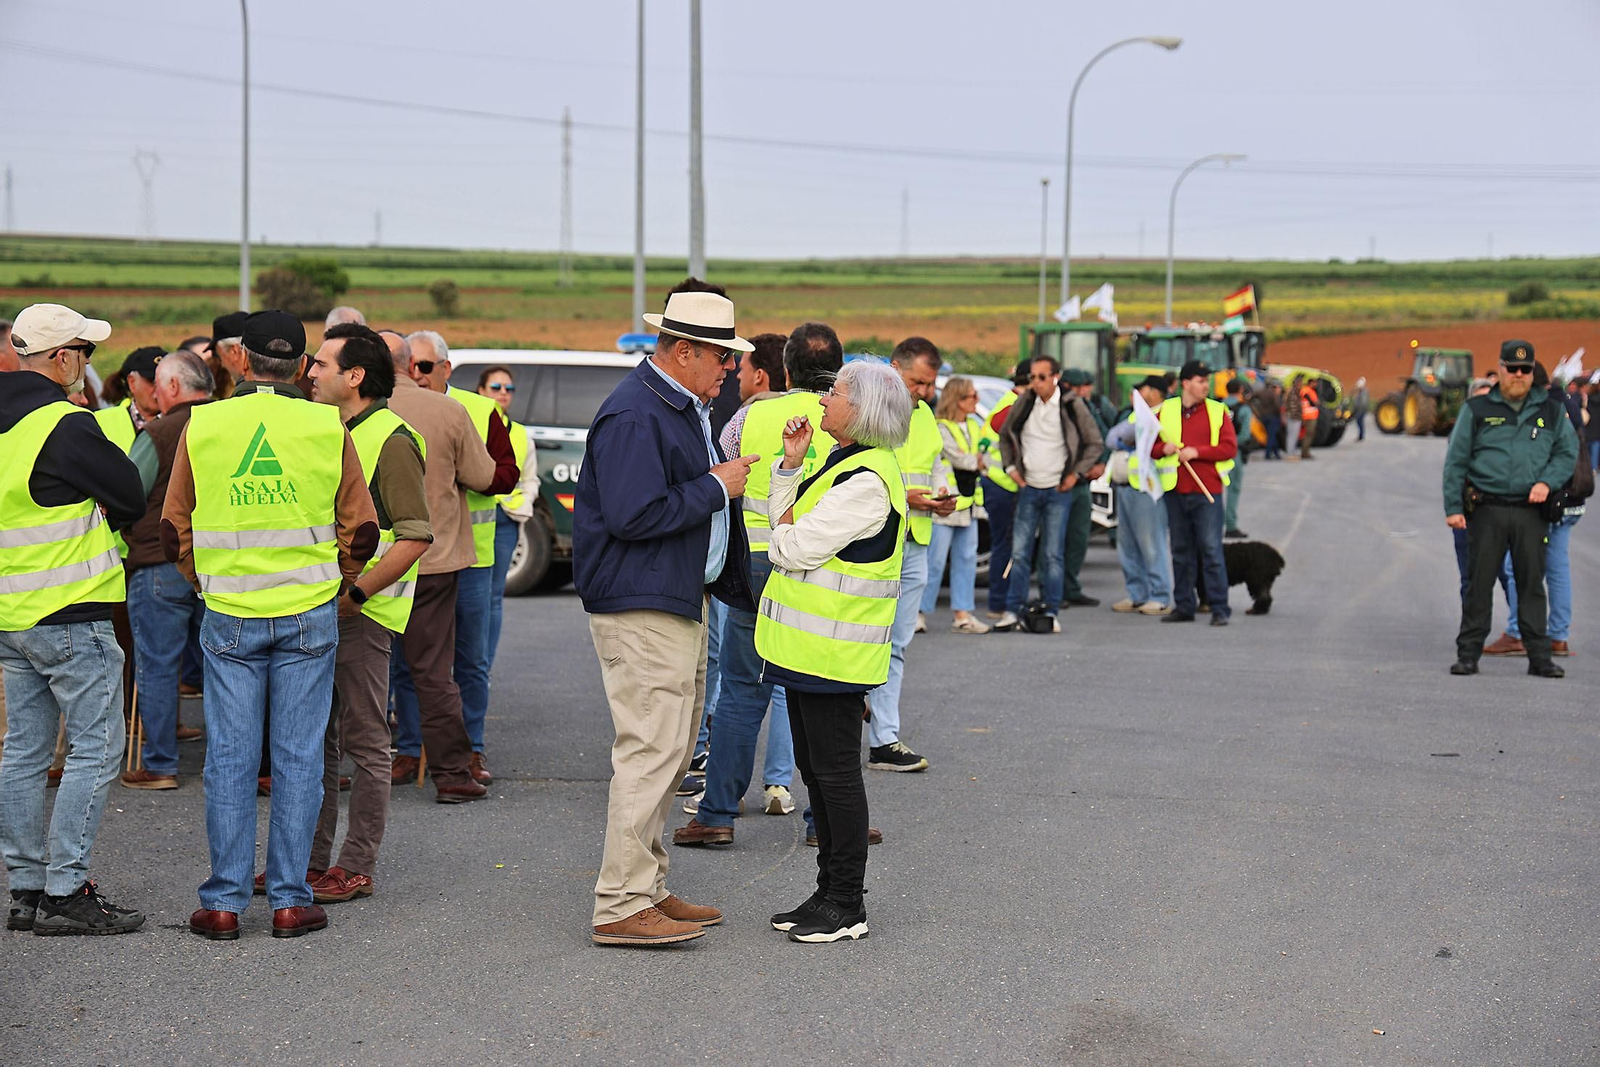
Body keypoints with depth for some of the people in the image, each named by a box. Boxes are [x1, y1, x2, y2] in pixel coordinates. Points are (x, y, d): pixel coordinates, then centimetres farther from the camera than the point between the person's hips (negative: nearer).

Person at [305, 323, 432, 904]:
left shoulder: (391, 440, -13)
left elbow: (416, 537, -19)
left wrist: (355, 593, -20)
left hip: (363, 611, -9)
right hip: (317, 609, 9)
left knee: (365, 741, -2)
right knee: (316, 737, 13)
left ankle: (356, 867, 3)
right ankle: (310, 857, 21)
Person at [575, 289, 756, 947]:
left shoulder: (688, 408, 16)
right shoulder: (634, 415, -17)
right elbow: (634, 515, -25)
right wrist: (716, 486, -16)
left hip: (681, 598, 11)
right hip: (642, 608, -11)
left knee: (669, 754, 14)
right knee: (651, 752, -11)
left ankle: (648, 890, 23)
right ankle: (620, 907, -7)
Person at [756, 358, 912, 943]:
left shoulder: (866, 480, -19)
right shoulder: (841, 461, 14)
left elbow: (798, 546, -20)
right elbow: (785, 520, 14)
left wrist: (784, 534, 2)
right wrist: (791, 464, 5)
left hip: (835, 648, -10)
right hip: (808, 646, 10)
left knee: (835, 772, -3)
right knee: (816, 768, 15)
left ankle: (847, 906, 4)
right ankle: (829, 892, 23)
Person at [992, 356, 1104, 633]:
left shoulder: (1072, 406, -5)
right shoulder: (1023, 404, 2)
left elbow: (1096, 443, 3)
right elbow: (1005, 436, 18)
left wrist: (1077, 474, -3)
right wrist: (1011, 467, 8)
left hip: (1058, 491, -2)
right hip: (1027, 488, 2)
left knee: (1053, 554, -1)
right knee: (1019, 552, 0)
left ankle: (1051, 612, 5)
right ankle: (1012, 611, 4)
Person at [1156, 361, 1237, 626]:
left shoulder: (1217, 412, 2)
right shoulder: (1166, 411, 8)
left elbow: (1230, 447, -4)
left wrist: (1197, 452, -13)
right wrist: (1163, 449, -8)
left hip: (1206, 492, -3)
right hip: (1175, 492, 3)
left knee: (1211, 550, -7)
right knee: (1181, 552, 9)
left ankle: (1219, 609, -4)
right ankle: (1183, 607, 16)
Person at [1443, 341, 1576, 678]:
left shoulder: (1551, 411, 10)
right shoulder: (1477, 410, 5)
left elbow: (1568, 452, 13)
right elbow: (1455, 461, 5)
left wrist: (1546, 482, -6)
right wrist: (1453, 508, -1)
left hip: (1531, 512, 1)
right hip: (1486, 511, -1)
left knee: (1532, 584, 4)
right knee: (1479, 584, 1)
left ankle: (1539, 656, 8)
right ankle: (1468, 654, 7)